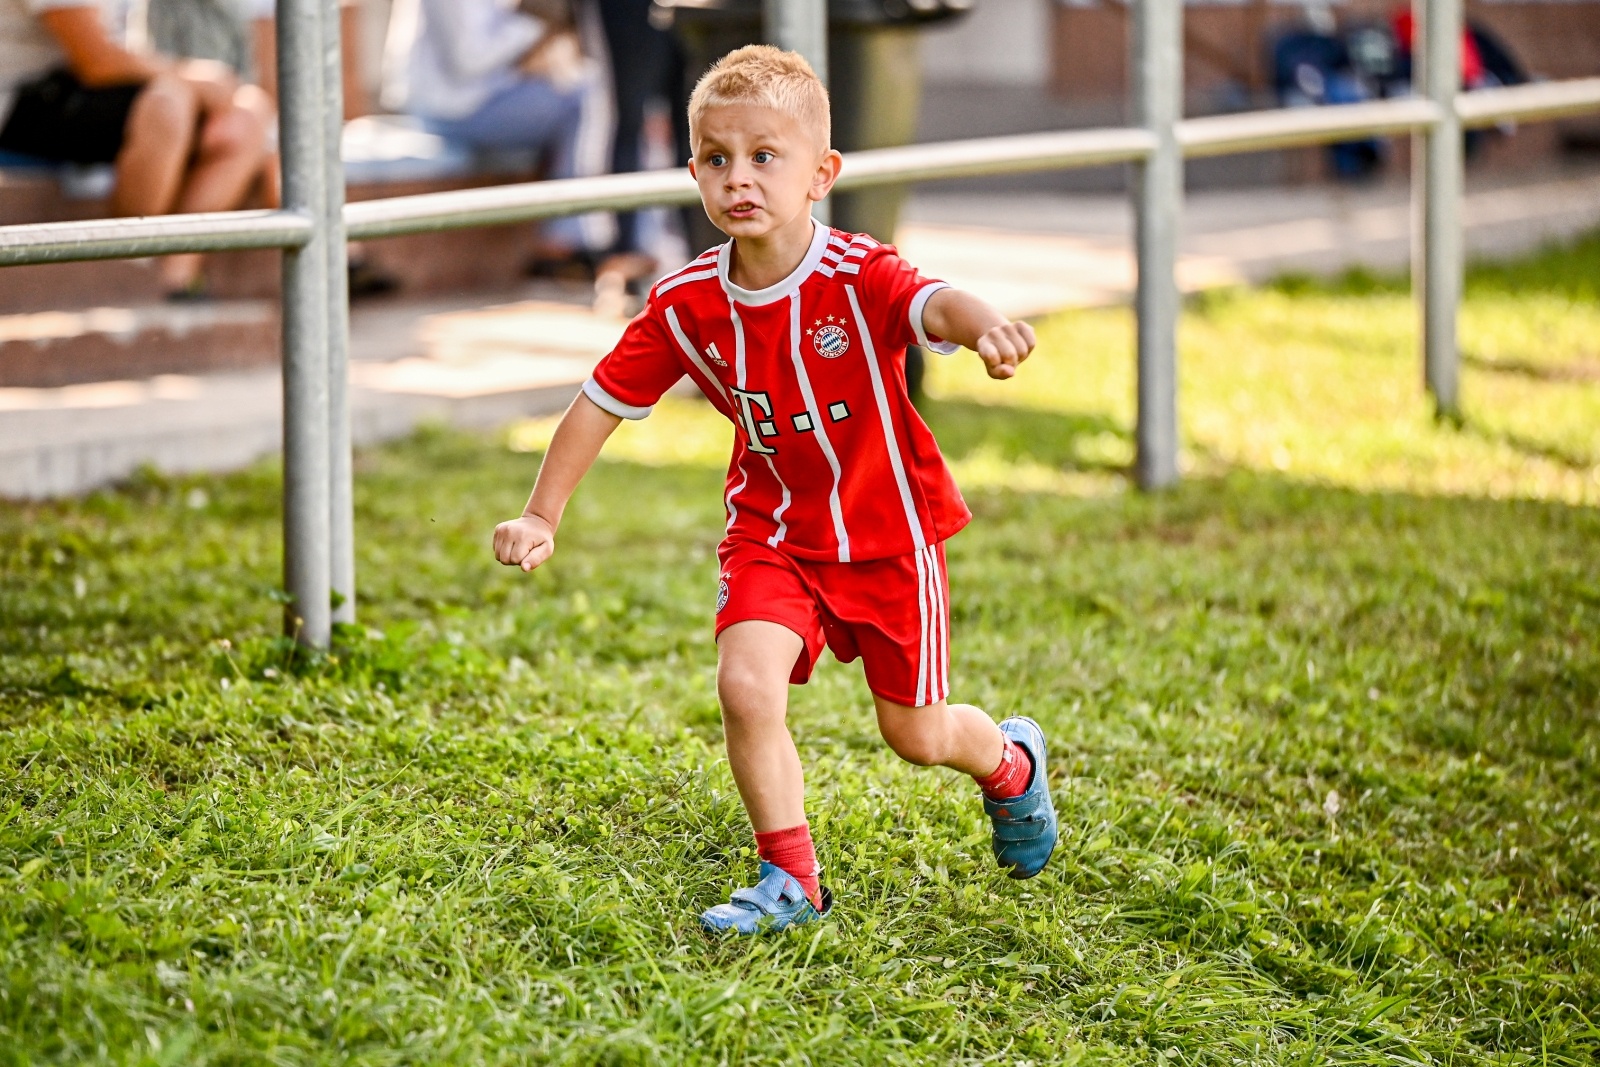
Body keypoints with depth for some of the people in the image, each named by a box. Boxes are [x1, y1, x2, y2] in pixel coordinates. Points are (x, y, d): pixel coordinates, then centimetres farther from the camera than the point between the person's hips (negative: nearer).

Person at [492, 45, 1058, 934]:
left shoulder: (858, 277, -24)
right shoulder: (686, 306, -12)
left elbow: (936, 304, -46)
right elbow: (604, 402, -1)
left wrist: (987, 327, -70)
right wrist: (541, 516, -3)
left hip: (888, 531, -2)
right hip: (774, 534, 2)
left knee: (917, 736, 8)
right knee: (746, 686, -20)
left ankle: (1010, 762, 45)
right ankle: (792, 880, -2)